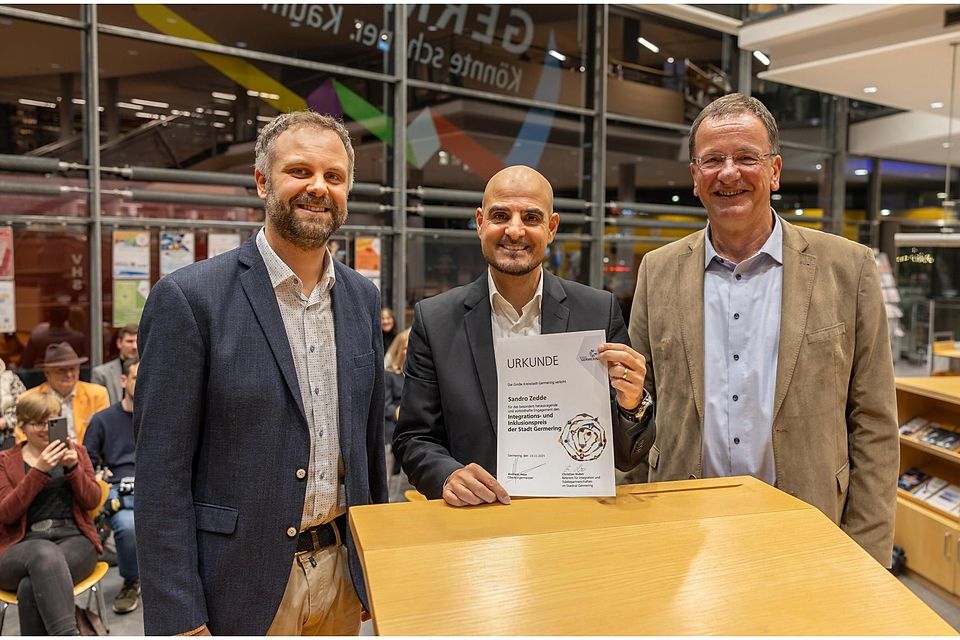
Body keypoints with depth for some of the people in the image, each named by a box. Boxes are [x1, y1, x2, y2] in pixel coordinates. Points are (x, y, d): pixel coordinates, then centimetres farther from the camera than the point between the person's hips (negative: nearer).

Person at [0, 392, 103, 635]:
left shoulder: (75, 451, 16)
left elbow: (92, 501, 5)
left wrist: (73, 467, -11)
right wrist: (39, 470, -15)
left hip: (74, 540, 1)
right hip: (21, 548, -1)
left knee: (31, 587, -32)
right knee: (45, 553, -37)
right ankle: (67, 634, -44)